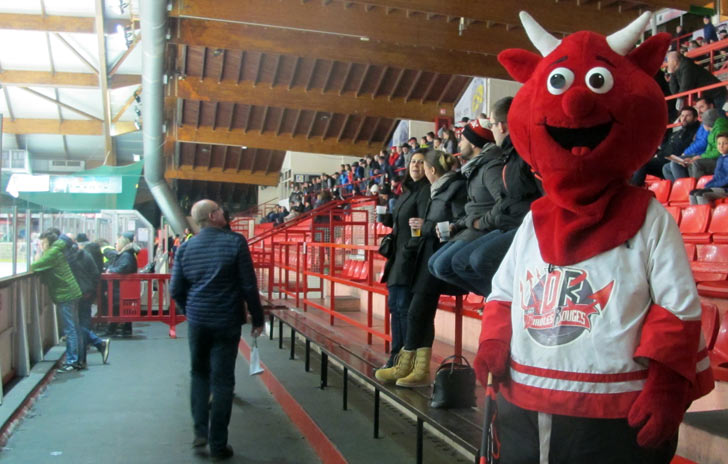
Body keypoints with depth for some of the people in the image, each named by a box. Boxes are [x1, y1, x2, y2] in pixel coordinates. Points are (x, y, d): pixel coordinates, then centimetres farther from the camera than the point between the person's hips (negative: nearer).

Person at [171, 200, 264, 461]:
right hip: (226, 321, -3)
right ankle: (218, 444, 11)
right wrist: (257, 319, 0)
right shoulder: (235, 242, -10)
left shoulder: (185, 248, 2)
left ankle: (200, 432, 18)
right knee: (222, 380, 4)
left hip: (197, 321, 3)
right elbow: (249, 285, -10)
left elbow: (176, 290, 5)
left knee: (199, 374, 21)